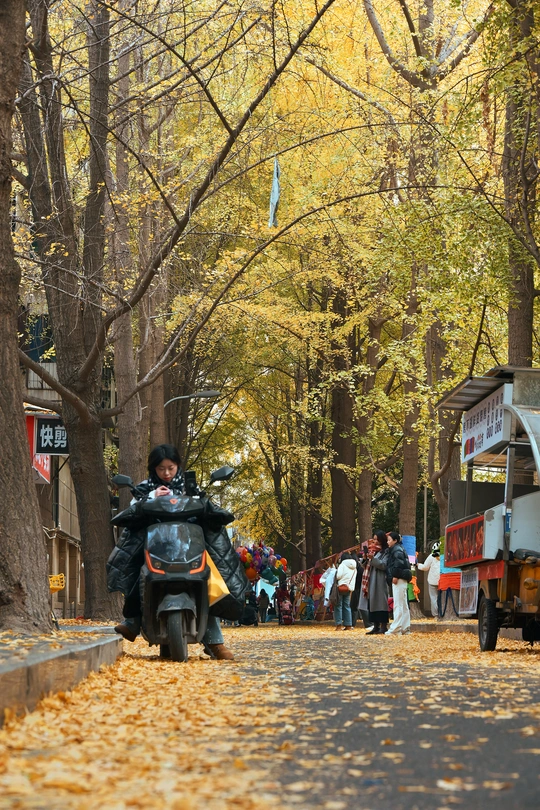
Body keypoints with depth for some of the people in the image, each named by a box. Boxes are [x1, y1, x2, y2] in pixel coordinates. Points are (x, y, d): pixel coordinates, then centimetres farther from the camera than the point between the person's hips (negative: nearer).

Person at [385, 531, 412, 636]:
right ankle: (405, 628, 14)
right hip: (402, 580, 11)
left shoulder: (397, 550, -9)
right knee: (403, 605, 11)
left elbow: (399, 562, -23)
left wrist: (395, 576, -22)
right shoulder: (399, 549, 20)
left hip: (398, 580, -11)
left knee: (398, 605, -11)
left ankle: (396, 629, -13)